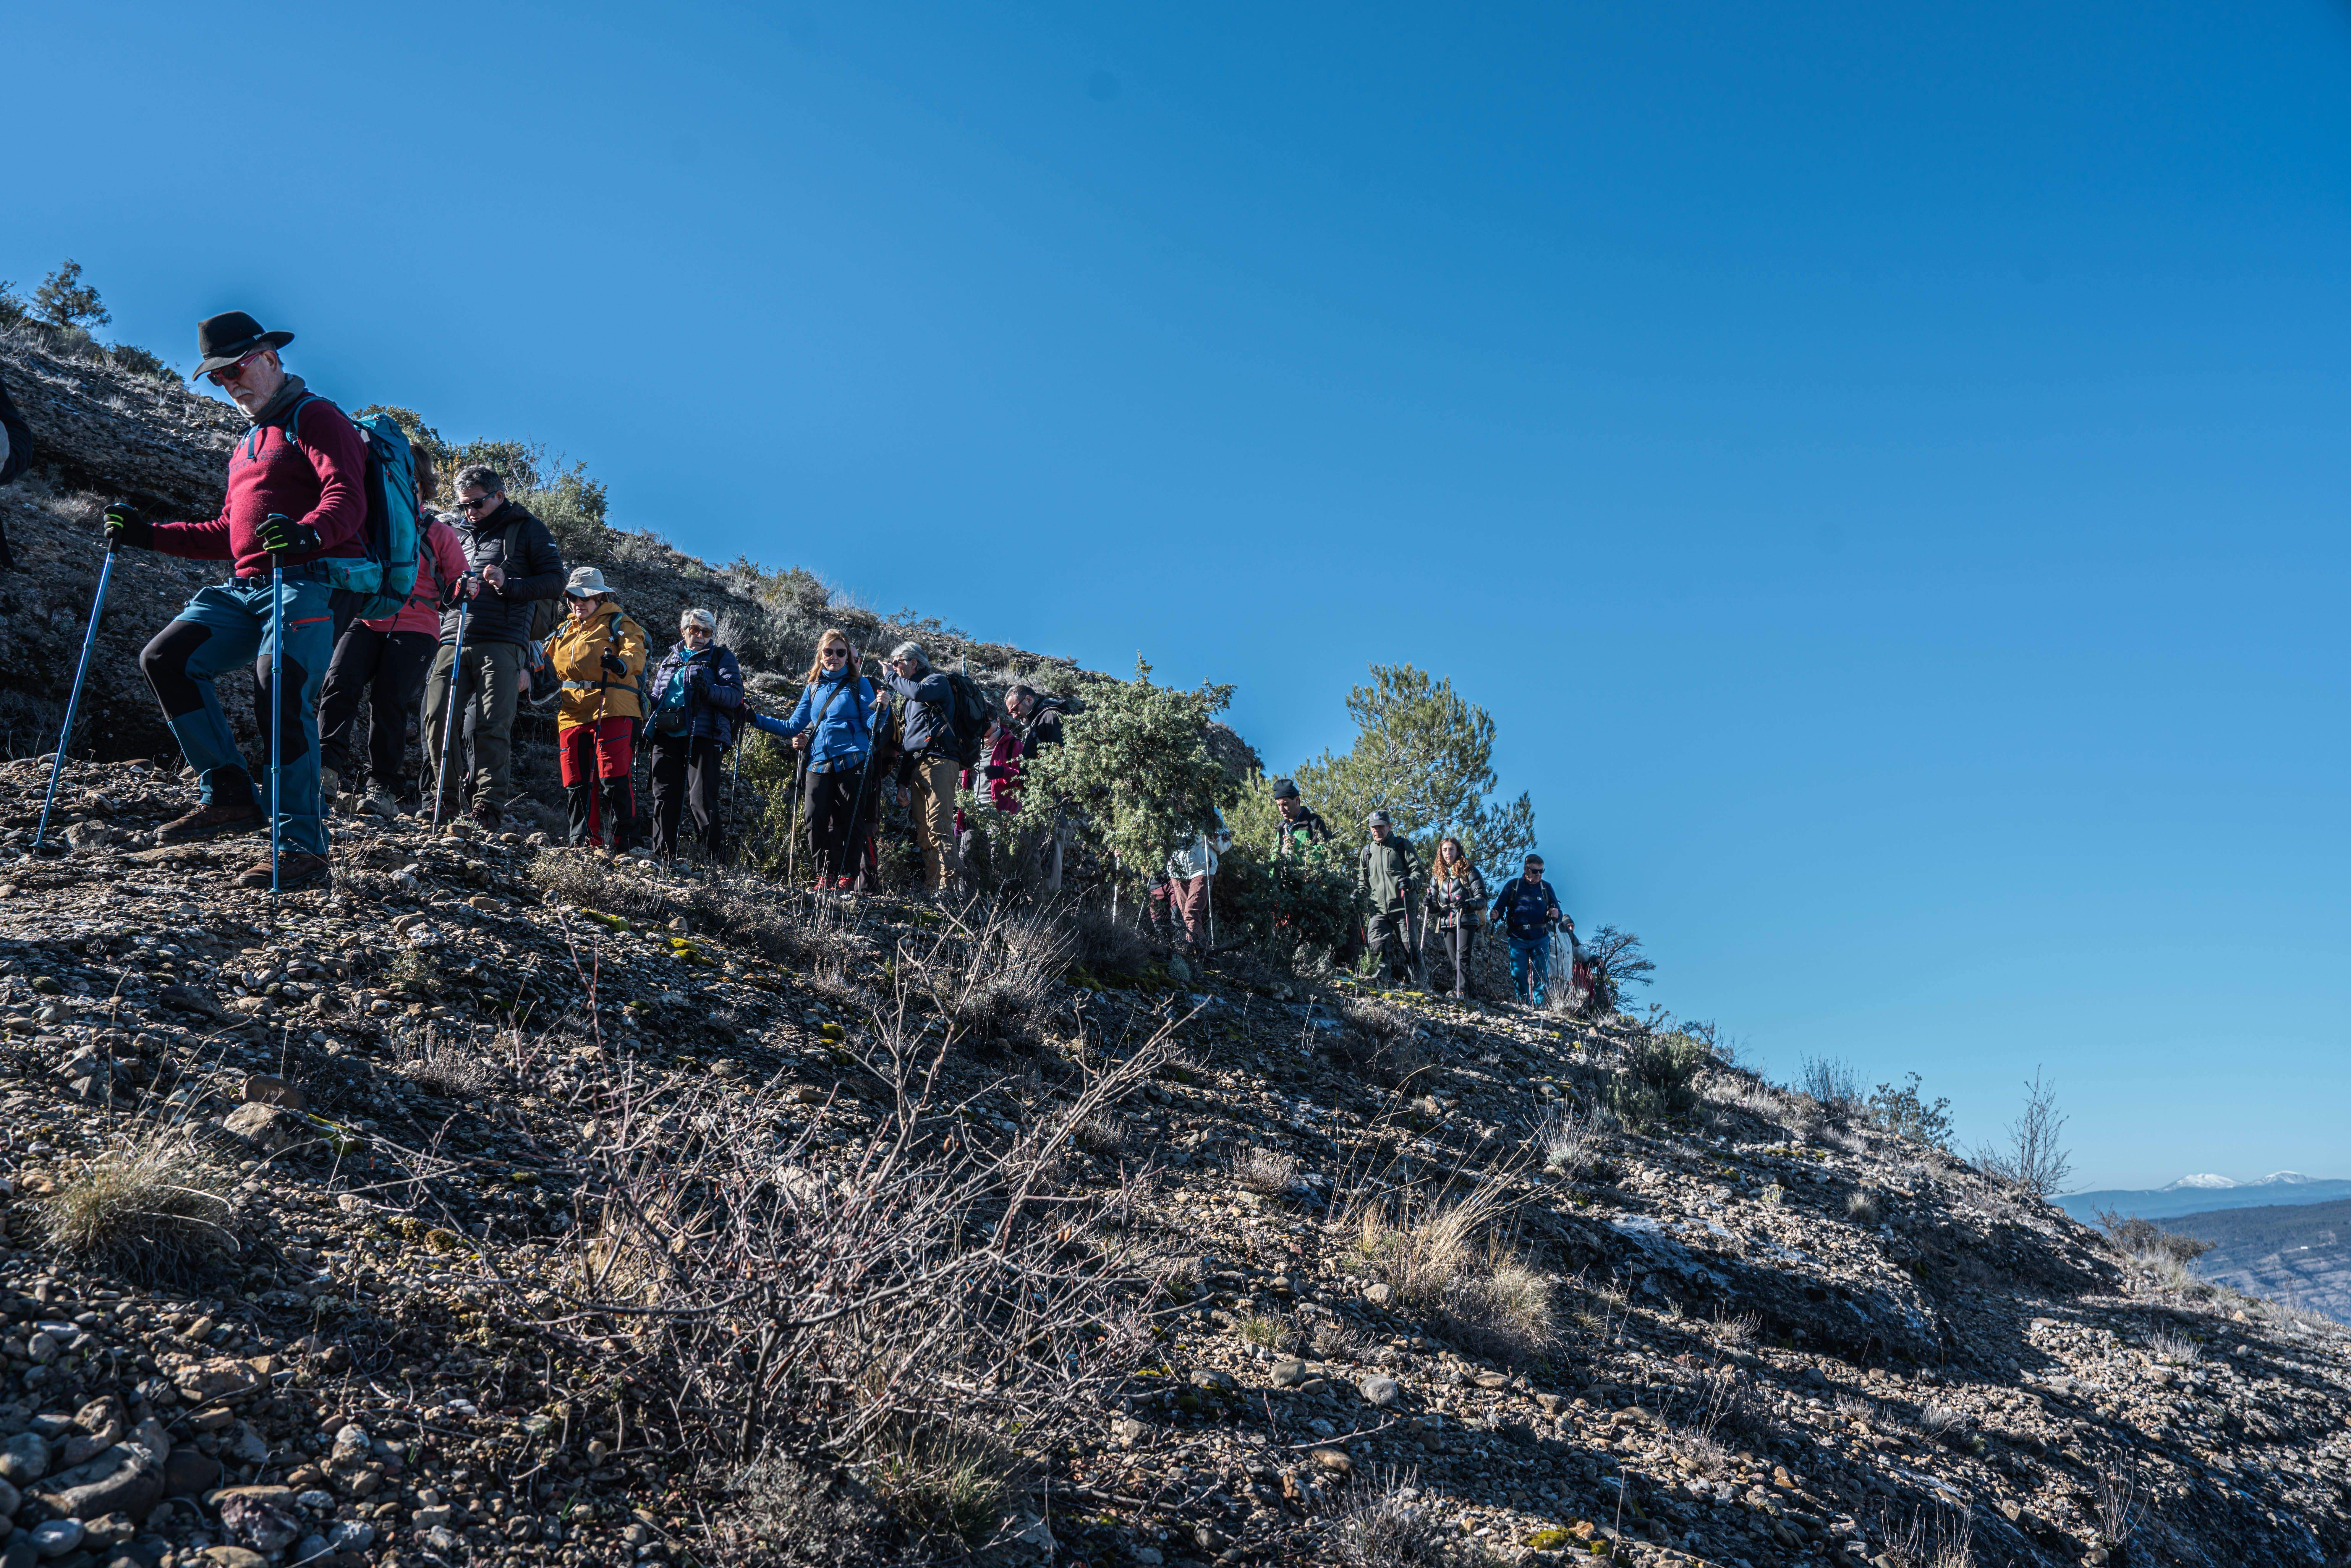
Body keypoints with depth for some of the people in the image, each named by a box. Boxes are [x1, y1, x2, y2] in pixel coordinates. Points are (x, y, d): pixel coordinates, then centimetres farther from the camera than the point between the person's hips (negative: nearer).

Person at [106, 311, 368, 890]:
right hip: (246, 585, 9)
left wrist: (308, 533, -38)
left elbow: (348, 498, -17)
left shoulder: (316, 418, 1)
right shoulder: (246, 445, 30)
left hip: (310, 581, -9)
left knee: (281, 695, -21)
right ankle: (230, 795, -3)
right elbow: (228, 534, 33)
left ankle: (304, 848, -20)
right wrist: (146, 535, 22)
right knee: (165, 657, -3)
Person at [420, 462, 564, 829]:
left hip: (501, 642, -5)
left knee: (492, 727, -12)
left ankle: (489, 805, -10)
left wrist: (508, 585, -12)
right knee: (436, 720, -6)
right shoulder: (458, 535, 25)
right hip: (453, 640, 5)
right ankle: (446, 798, 7)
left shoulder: (528, 530, 11)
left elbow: (555, 581, 2)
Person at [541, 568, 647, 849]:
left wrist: (622, 663, -33)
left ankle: (618, 843, -11)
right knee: (577, 784, 3)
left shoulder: (619, 624, 9)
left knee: (613, 780, -14)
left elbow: (636, 655, -9)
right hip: (572, 715, 6)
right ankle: (589, 844, 9)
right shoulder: (563, 632, 27)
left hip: (612, 712, -6)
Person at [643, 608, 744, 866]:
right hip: (666, 737, 5)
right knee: (665, 797, 4)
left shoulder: (721, 657, 9)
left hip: (702, 737, -5)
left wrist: (709, 691, -23)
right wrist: (644, 696, 10)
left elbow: (736, 694, -5)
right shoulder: (670, 659, 24)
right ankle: (663, 859, 10)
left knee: (702, 799, -11)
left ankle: (711, 861, -9)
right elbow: (656, 697, 32)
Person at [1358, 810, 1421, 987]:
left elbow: (1418, 870, 3)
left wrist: (1411, 882, -19)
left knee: (1408, 946, -5)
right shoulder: (1367, 852, 20)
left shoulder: (1403, 845, 8)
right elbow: (1363, 879, 28)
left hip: (1402, 907, -3)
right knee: (1377, 947, -12)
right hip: (1379, 909, 3)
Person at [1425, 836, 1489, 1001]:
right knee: (1453, 960, 4)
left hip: (1466, 921, -5)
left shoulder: (1469, 870, 2)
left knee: (1463, 957, -17)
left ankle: (1462, 992, -22)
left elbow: (1482, 898, -3)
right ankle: (1456, 990, 11)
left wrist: (1468, 904, -23)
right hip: (1447, 923, 5)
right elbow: (1436, 905, 20)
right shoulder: (1438, 874, 16)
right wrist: (1431, 905, -4)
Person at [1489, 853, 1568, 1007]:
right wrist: (1496, 915, -18)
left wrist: (1556, 915, -15)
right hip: (1518, 939, -1)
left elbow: (1557, 914, 9)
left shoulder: (1546, 888, 10)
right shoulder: (1513, 885, 5)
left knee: (1541, 976, -5)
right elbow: (1499, 906, 5)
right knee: (1518, 975, -1)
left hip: (1540, 940, 1)